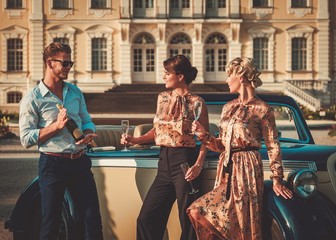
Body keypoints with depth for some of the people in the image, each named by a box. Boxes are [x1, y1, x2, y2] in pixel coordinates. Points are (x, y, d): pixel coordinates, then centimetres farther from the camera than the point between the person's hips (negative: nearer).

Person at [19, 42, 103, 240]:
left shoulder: (75, 92, 11)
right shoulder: (33, 100, -7)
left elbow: (87, 121, 18)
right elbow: (26, 139, -10)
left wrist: (88, 134, -5)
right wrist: (56, 126, -18)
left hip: (80, 162, 5)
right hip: (53, 164, -5)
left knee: (92, 219, 4)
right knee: (51, 222, 6)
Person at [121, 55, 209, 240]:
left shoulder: (196, 102, -7)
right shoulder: (163, 98, 11)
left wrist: (199, 164, -17)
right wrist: (135, 140, 6)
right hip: (164, 162, 6)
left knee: (187, 220, 1)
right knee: (146, 218, 7)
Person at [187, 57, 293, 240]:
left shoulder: (262, 109, -5)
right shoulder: (228, 108, 14)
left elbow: (273, 147, -4)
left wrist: (277, 180, -7)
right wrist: (203, 135, 0)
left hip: (246, 170, -7)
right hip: (226, 170, 7)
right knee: (197, 212, -4)